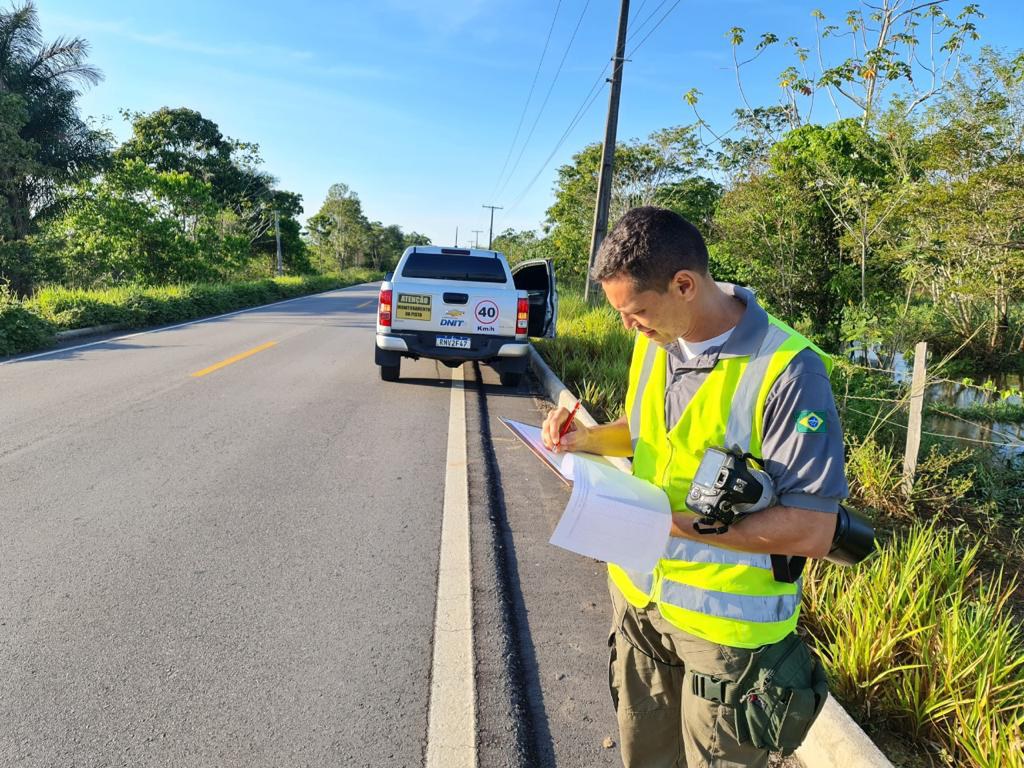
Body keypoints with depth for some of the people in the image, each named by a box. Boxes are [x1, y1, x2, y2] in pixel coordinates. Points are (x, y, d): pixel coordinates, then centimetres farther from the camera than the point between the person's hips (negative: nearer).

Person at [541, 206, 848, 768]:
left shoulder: (787, 372, -24)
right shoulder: (656, 341, -1)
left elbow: (812, 531, -23)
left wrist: (673, 520, -27)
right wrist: (585, 439, -4)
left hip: (727, 624, -6)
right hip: (639, 594, 6)